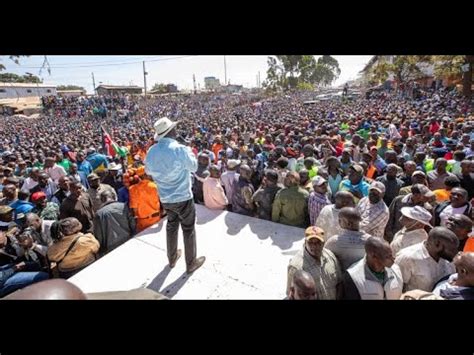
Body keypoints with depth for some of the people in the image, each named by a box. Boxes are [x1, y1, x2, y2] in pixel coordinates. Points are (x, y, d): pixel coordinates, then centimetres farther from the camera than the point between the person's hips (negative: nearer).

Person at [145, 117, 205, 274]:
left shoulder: (151, 152, -3)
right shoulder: (180, 149, -22)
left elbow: (148, 171, 13)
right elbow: (194, 167, -7)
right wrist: (189, 151, 7)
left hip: (165, 198, 6)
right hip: (183, 197, -5)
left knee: (171, 226, 24)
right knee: (188, 229, 11)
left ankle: (172, 258, 40)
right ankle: (191, 263, 26)